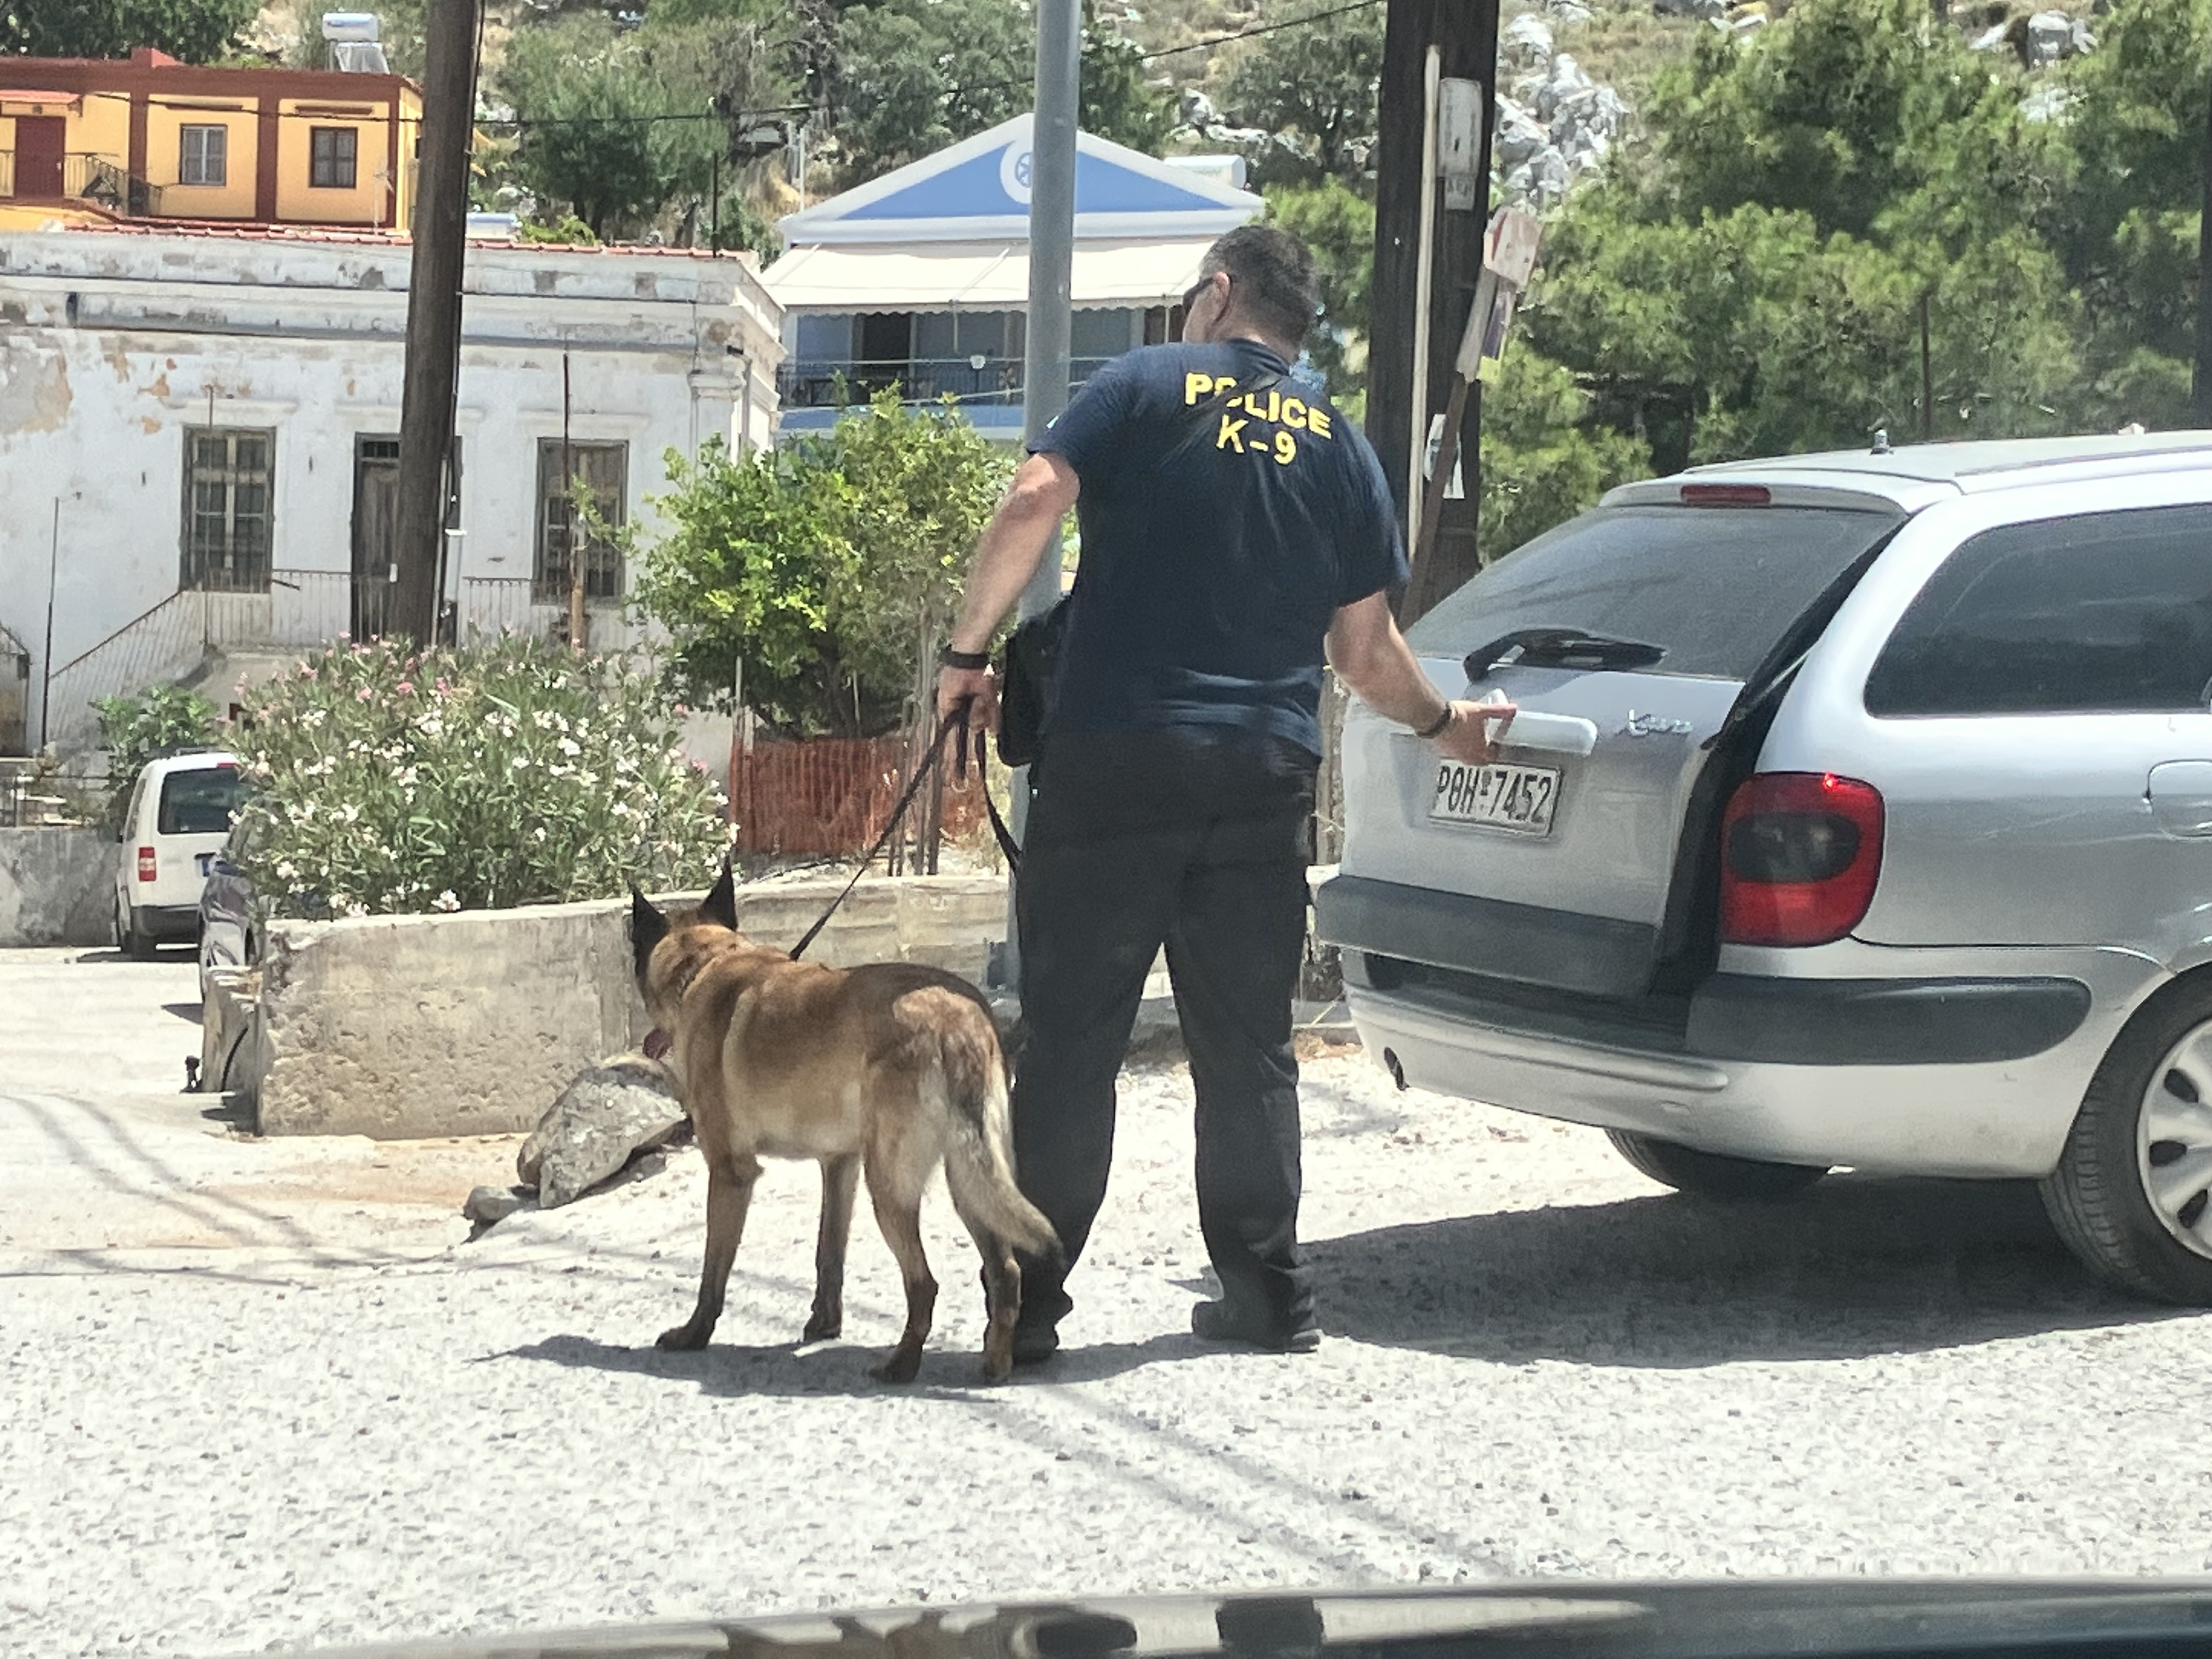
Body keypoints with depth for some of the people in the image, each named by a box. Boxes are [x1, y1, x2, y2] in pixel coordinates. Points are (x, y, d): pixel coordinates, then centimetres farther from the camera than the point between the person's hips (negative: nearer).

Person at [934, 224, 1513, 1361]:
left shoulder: (1145, 387, 3)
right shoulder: (1339, 448, 13)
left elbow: (1032, 503, -13)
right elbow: (1367, 654, 13)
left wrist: (967, 652, -4)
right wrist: (1443, 723, 31)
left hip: (1113, 758, -3)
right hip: (1265, 777, 3)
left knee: (1069, 1038, 0)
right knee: (1249, 1047, 12)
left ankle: (1028, 1301, 0)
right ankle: (1268, 1294, 15)